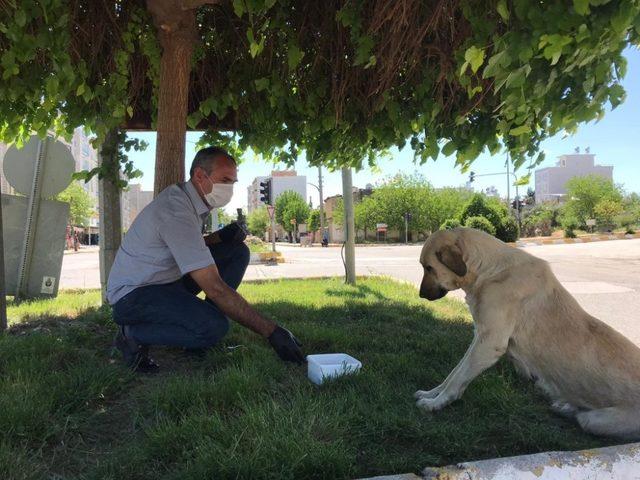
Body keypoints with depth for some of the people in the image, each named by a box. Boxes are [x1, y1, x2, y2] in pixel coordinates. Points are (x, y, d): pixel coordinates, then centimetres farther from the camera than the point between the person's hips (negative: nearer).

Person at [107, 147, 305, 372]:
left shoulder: (191, 200, 3)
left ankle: (197, 329, 2)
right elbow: (214, 287, -33)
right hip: (132, 294, -10)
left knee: (237, 252, 0)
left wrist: (220, 236, -6)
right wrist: (271, 331, -32)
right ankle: (132, 334, -8)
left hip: (168, 280, 10)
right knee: (214, 327, -32)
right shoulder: (176, 211, -28)